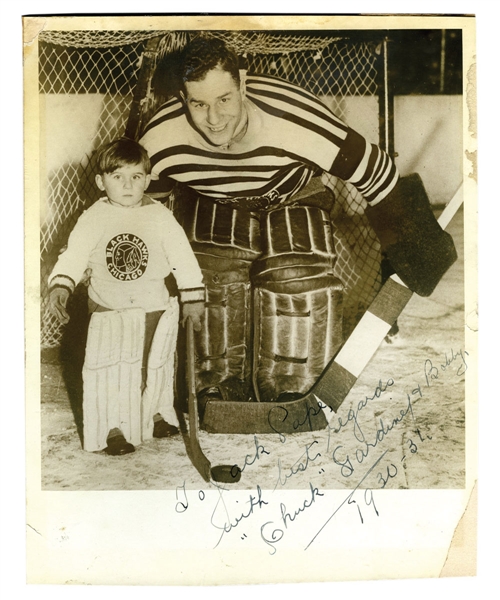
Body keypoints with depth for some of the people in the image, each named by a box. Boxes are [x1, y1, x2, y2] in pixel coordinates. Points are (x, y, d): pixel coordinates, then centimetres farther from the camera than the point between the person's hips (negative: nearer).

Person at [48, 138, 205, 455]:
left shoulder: (160, 217, -6)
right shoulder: (94, 218, -6)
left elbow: (183, 257, -3)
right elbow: (74, 254, -9)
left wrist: (193, 298, -2)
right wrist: (60, 286, -26)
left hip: (155, 309, 1)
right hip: (109, 311, 0)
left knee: (156, 365, 13)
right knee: (111, 368, -3)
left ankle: (158, 412, 36)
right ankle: (114, 426, 13)